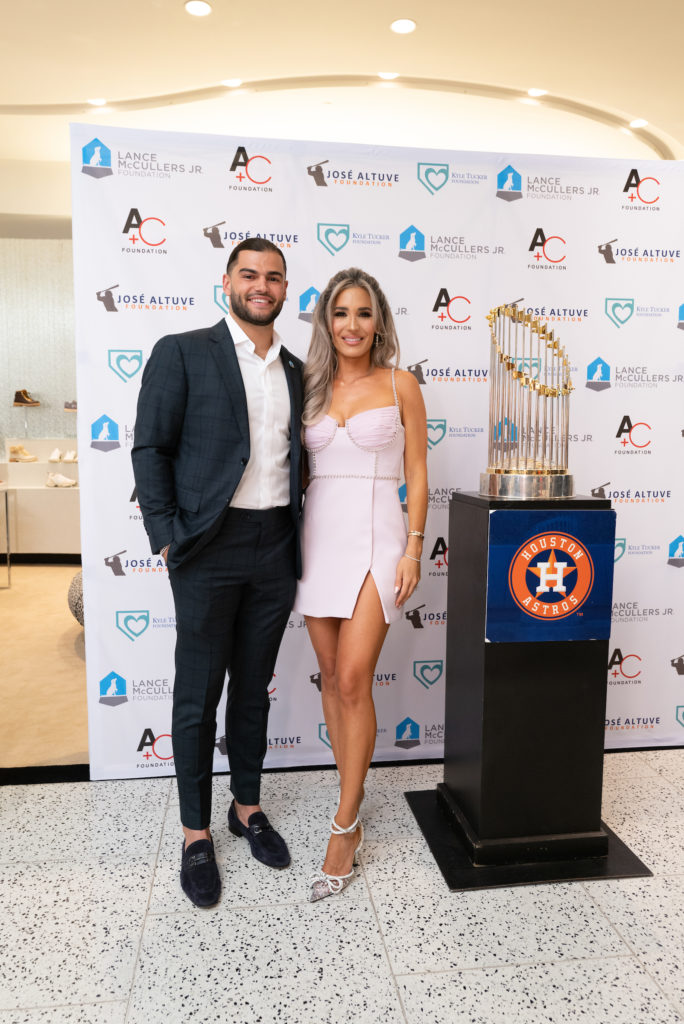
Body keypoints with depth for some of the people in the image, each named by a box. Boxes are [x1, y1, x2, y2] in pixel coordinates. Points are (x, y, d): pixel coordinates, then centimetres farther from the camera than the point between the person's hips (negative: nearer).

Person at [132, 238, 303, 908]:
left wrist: (303, 534, 7)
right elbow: (150, 450, -5)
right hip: (209, 549, -4)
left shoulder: (295, 370, 13)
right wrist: (167, 538, -11)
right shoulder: (182, 354, -2)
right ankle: (196, 834, 23)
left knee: (253, 688, 16)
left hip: (275, 548, 4)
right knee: (198, 694, 6)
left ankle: (247, 807, 34)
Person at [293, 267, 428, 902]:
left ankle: (345, 827, 6)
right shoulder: (310, 385, 10)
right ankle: (352, 797, 27)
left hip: (375, 536, -4)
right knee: (331, 676, 9)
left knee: (353, 682, -8)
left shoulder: (399, 385, 2)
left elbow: (416, 473, 1)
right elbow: (301, 468, 13)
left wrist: (413, 548, -7)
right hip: (318, 534, 4)